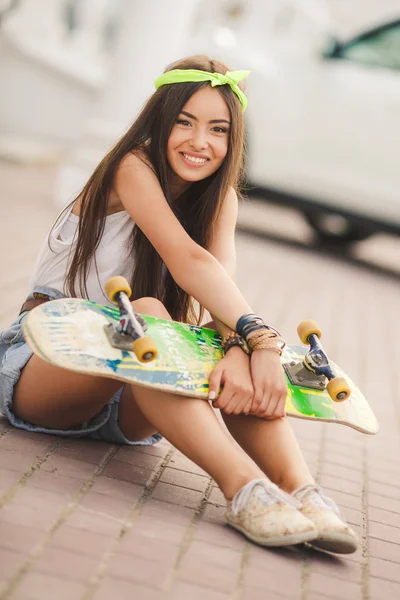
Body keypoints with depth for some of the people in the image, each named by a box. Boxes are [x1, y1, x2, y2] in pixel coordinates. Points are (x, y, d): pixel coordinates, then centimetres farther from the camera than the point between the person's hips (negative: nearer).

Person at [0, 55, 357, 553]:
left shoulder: (220, 198, 6)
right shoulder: (133, 167, -11)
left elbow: (223, 281, -14)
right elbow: (187, 262, -27)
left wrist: (239, 349, -36)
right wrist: (260, 337, -41)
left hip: (123, 401, 5)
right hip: (44, 360, -5)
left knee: (239, 343, -24)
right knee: (144, 315, -37)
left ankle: (299, 489, -42)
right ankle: (242, 486, -51)